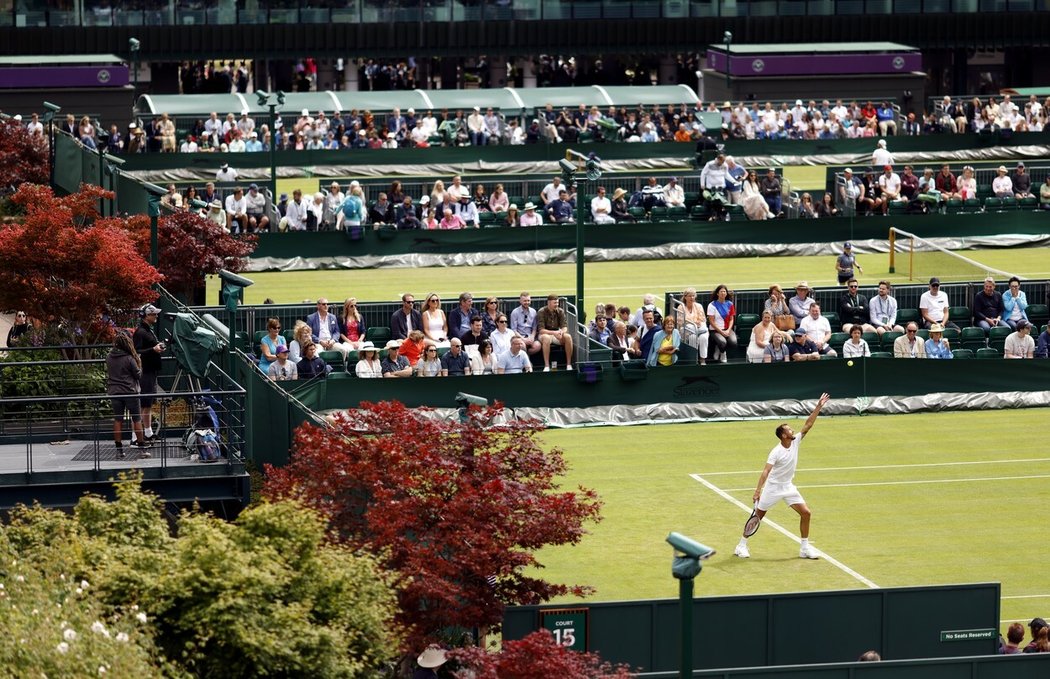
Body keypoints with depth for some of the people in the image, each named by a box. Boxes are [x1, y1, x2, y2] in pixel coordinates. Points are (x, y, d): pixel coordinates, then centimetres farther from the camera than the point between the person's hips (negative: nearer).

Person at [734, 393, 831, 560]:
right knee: (758, 515, 2)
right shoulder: (776, 452, -24)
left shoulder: (795, 442, -5)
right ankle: (742, 545, 15)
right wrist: (758, 491, -39)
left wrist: (818, 407, -11)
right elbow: (766, 471, -30)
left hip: (788, 487, 6)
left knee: (806, 513, -3)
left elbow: (808, 425, -3)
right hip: (773, 487, -6)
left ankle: (805, 548, 6)